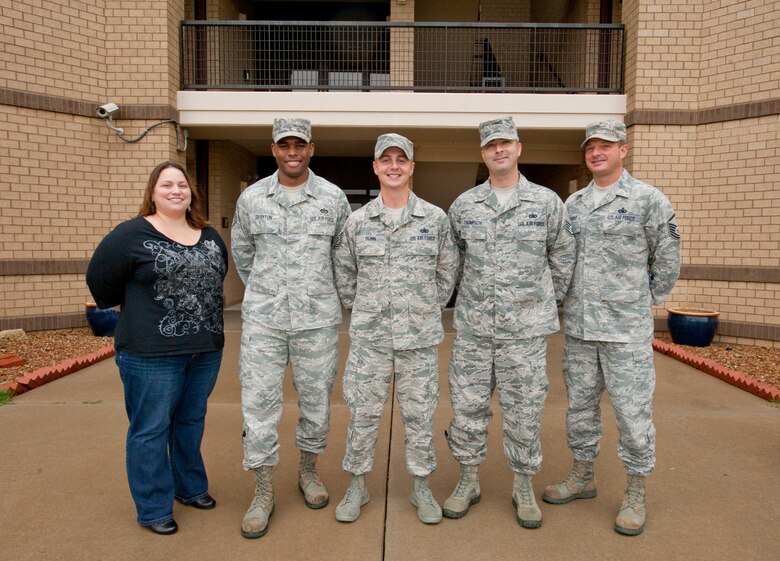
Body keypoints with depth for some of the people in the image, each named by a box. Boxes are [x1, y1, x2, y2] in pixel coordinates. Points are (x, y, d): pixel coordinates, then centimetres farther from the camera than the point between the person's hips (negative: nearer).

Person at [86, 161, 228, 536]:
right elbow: (100, 279, -2)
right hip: (151, 354, -5)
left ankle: (190, 487, 37)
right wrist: (138, 312, 7)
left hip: (206, 350, 5)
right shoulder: (132, 234, -8)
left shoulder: (210, 237, 9)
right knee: (151, 430, 5)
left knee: (192, 422, 18)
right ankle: (153, 509, 21)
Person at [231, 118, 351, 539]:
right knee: (259, 402, 2)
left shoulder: (333, 197, 0)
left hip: (317, 319, 0)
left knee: (316, 400, 11)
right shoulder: (251, 198, 3)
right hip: (262, 319, 1)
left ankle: (308, 471, 34)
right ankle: (263, 492, 18)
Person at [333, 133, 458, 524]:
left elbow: (447, 271, 9)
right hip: (368, 335, 1)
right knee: (363, 413, 9)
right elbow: (344, 272, 12)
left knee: (419, 414, 10)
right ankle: (357, 486, 28)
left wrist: (430, 308, 8)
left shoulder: (435, 218, 1)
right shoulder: (357, 221, 2)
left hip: (420, 336, 0)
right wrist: (359, 308, 9)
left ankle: (421, 488, 28)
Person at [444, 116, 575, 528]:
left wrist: (549, 300, 11)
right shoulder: (463, 205, 4)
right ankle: (468, 481, 27)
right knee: (467, 407, 9)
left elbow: (563, 257, 10)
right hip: (473, 327, 2)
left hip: (526, 329, -1)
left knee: (524, 412, 7)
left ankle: (523, 486, 27)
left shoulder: (546, 202, 1)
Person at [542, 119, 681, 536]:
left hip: (626, 329, -5)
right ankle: (583, 476, 33)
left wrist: (645, 301, 5)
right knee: (580, 405, 15)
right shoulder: (572, 204, 10)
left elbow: (667, 260, 0)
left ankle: (635, 494, 21)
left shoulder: (648, 199, -5)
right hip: (578, 327, 5)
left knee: (633, 411, 3)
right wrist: (572, 299, 11)